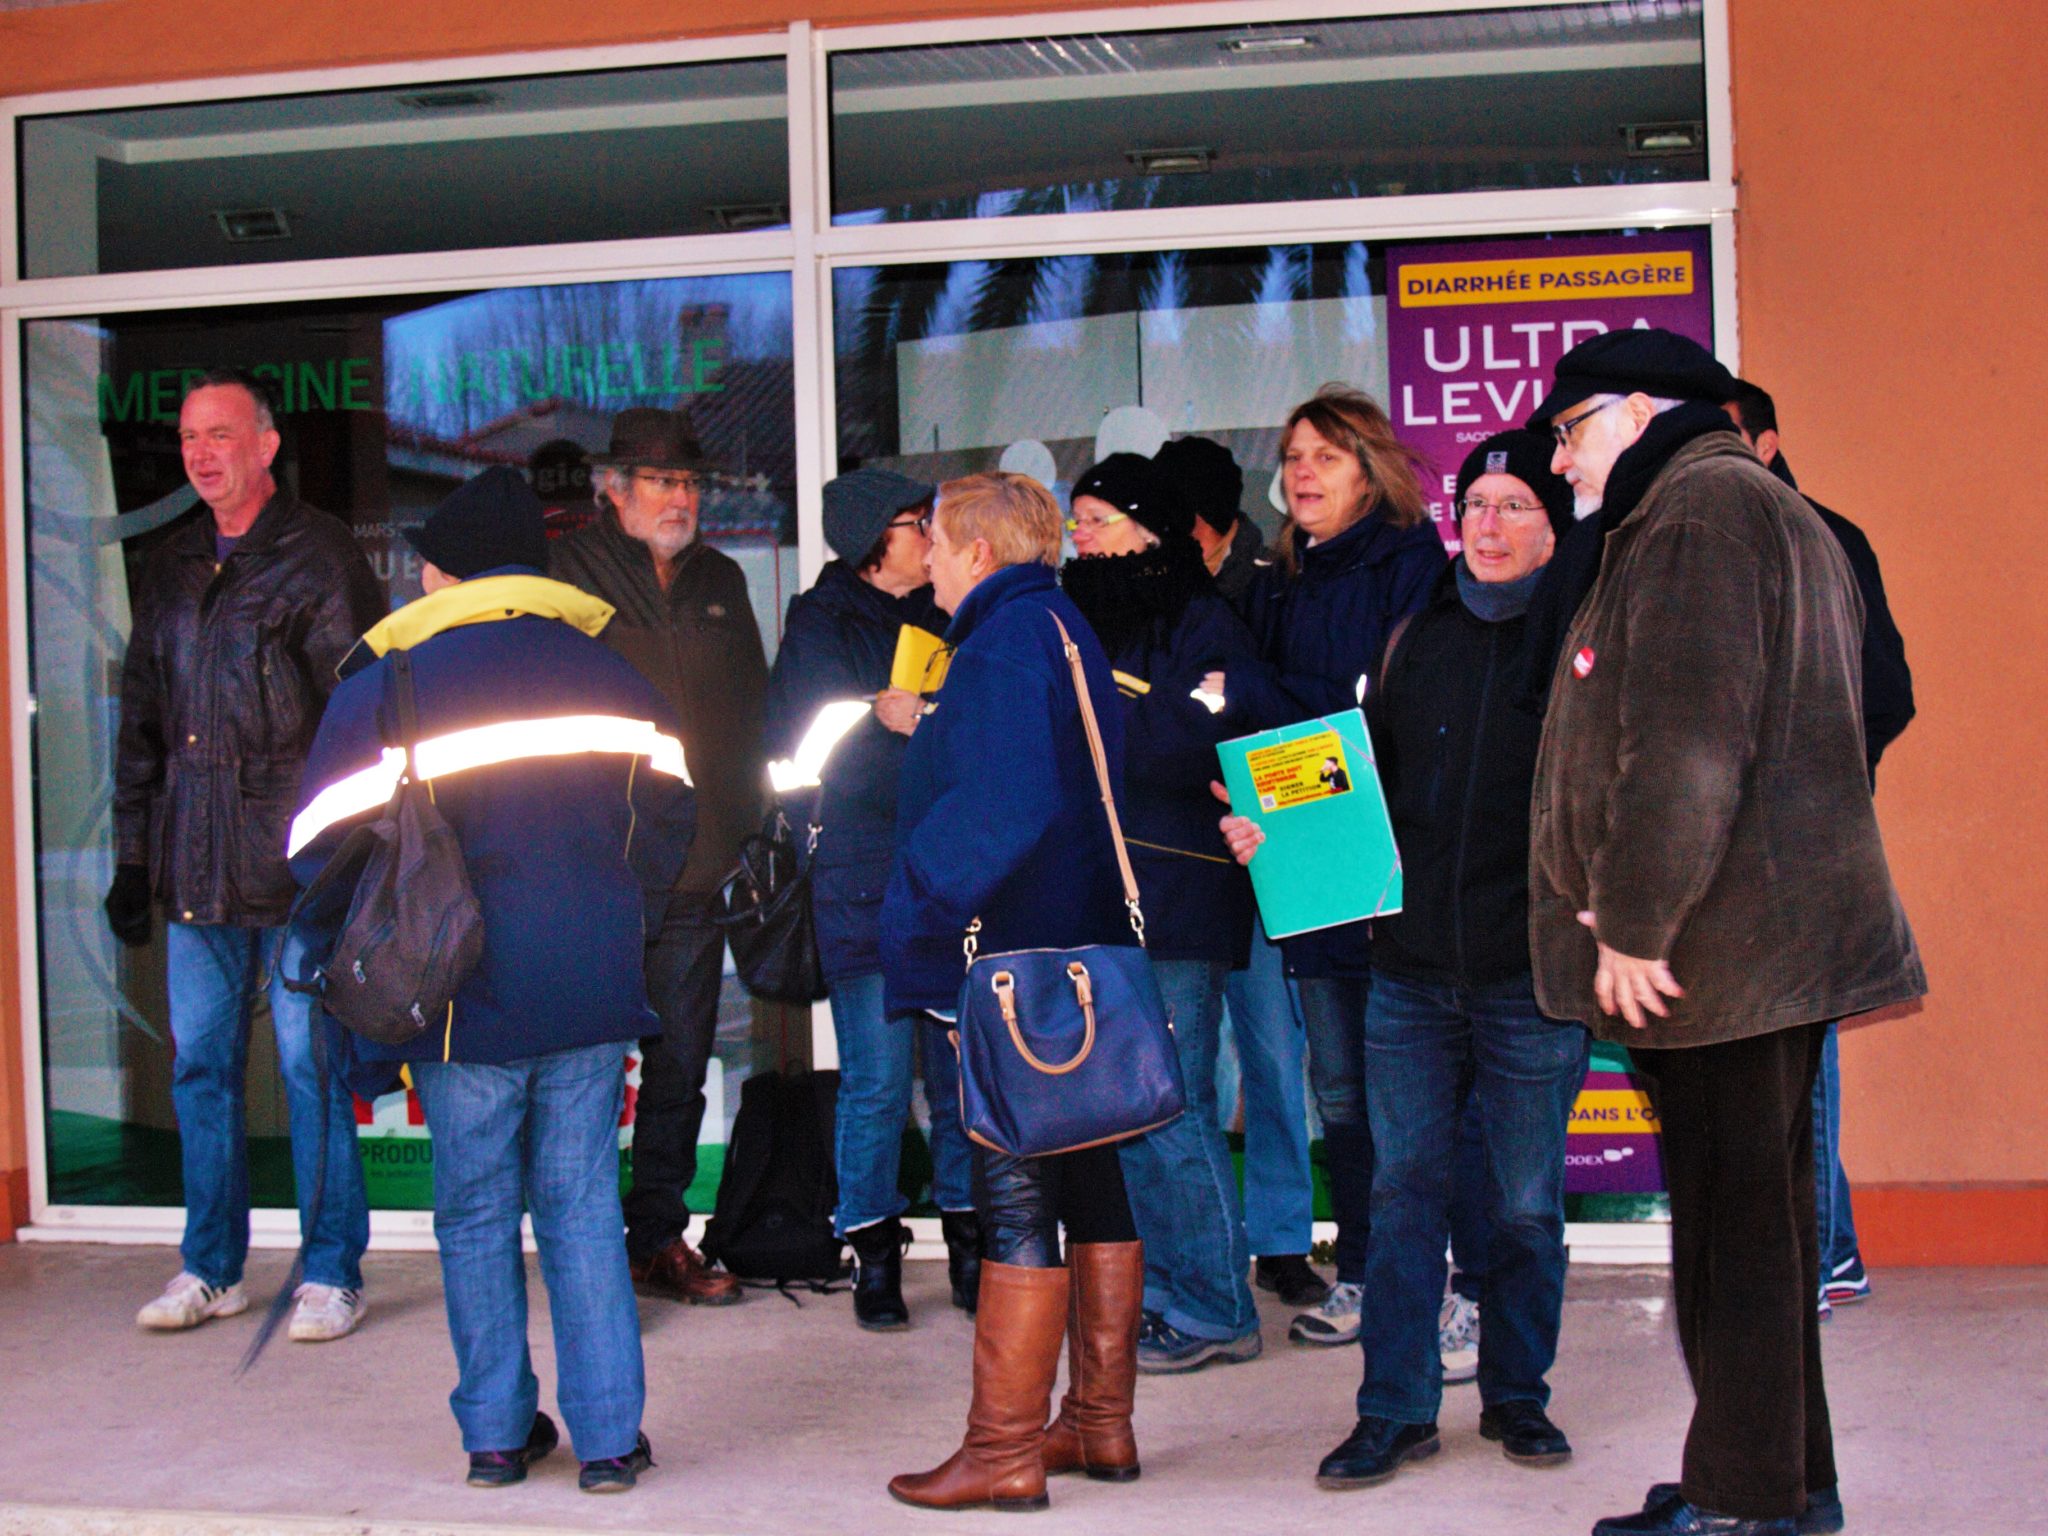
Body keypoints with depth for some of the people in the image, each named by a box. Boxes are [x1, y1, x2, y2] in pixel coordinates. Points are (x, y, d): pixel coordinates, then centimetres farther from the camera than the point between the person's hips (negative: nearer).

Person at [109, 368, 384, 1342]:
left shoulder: (319, 556, -3)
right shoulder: (172, 569, 15)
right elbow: (141, 722, 20)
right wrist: (133, 857, 15)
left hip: (297, 860, -6)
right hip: (195, 865, 6)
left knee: (310, 1064, -1)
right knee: (200, 1063, 9)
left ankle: (331, 1273, 8)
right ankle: (210, 1268, 20)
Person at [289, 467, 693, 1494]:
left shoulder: (382, 684, -3)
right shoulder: (604, 668, 7)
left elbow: (324, 852, -5)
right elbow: (666, 812, 10)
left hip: (461, 998, -2)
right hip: (590, 989, 2)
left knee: (476, 1214, 10)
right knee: (582, 1209, 8)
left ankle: (496, 1433, 18)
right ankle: (608, 1436, 8)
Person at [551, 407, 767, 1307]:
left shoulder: (721, 583, 15)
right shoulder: (570, 573, 0)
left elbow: (749, 714, 21)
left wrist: (744, 837, 13)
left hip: (695, 869, 5)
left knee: (681, 1065, 8)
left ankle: (661, 1236, 18)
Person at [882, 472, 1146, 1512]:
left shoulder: (1005, 642, -14)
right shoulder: (1064, 628, 17)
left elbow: (998, 805, -25)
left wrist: (920, 907, -18)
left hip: (1014, 963, -10)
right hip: (1082, 952, 10)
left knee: (1017, 1201, -6)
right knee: (1092, 1188, 13)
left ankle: (1005, 1450, 0)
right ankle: (1100, 1424, 21)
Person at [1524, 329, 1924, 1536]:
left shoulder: (1704, 506, -10)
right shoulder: (1755, 509, 24)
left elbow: (1685, 744, -22)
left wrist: (1635, 923, -19)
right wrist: (1634, 912, 21)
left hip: (1723, 943, -11)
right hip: (1770, 939, 11)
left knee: (1734, 1220, -6)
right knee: (1754, 1211, 14)